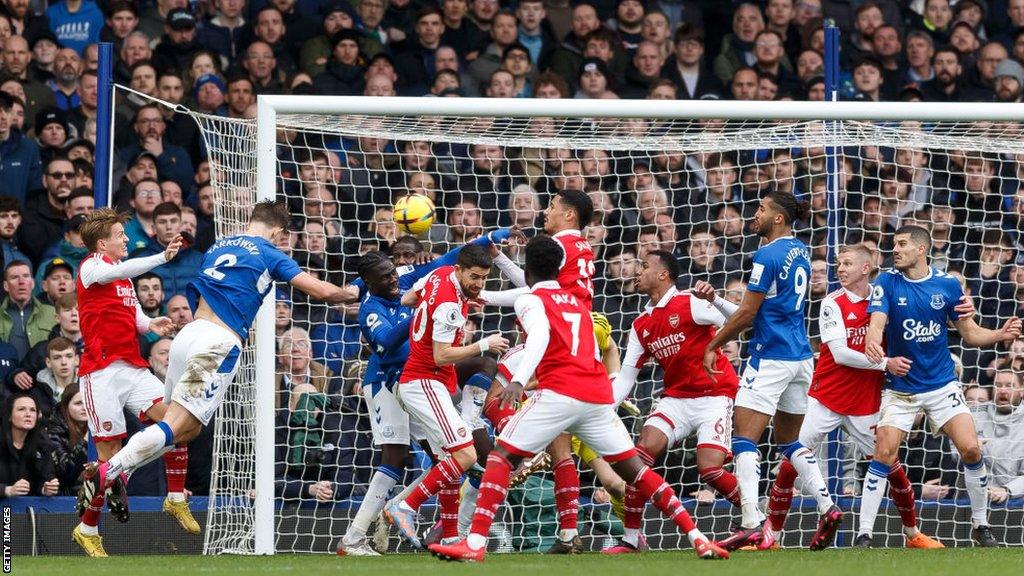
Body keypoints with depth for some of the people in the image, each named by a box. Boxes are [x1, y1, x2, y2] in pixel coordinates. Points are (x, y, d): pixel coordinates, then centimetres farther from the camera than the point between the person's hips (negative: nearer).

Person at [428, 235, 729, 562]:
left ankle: (475, 543, -13)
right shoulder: (578, 303, 27)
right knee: (633, 468, 11)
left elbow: (540, 334, -13)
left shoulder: (530, 301, 7)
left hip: (559, 393, -6)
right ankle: (698, 538, 5)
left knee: (501, 456, 0)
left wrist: (519, 379, -27)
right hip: (599, 393, 6)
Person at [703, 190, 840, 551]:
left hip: (771, 356, -9)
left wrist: (713, 346, -3)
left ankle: (752, 524, -20)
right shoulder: (800, 252, 13)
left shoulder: (767, 255, -13)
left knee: (744, 438, -9)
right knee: (790, 441, 20)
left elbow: (748, 313, -13)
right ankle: (827, 507, 8)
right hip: (802, 356, 9)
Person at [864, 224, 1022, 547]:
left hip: (942, 385, 1)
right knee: (883, 457, -12)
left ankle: (981, 526, 10)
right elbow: (877, 323, -18)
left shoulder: (947, 285, -1)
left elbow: (970, 333, 7)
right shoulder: (887, 283, -5)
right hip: (899, 389, -1)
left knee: (971, 450, -9)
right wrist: (873, 341, -42)